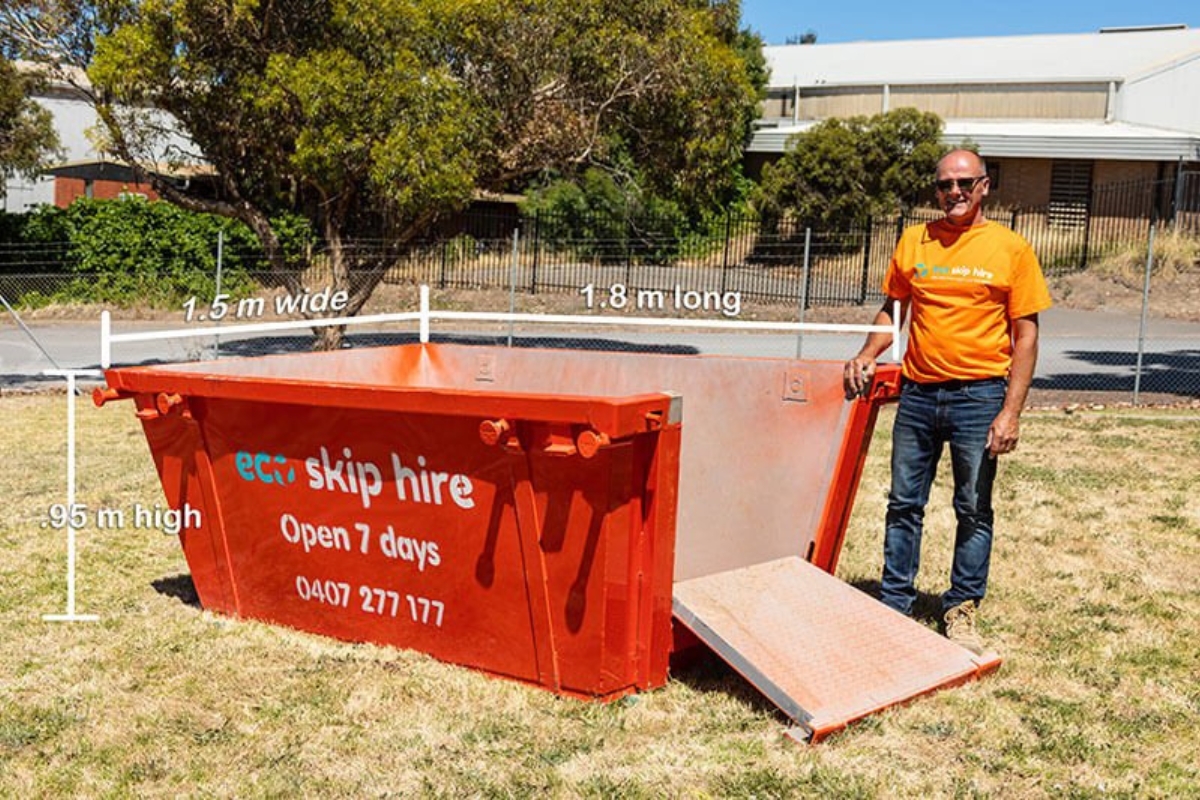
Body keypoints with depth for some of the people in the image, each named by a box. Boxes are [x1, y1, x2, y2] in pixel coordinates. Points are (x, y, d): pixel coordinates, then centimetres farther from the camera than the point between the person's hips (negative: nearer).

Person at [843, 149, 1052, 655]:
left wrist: (1011, 412, -10)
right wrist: (867, 354, -2)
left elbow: (1025, 336, -3)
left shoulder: (1011, 249, -2)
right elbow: (893, 309, 17)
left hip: (978, 395, -3)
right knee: (904, 504, 8)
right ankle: (895, 604, 21)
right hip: (917, 391, 3)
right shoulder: (913, 242, 7)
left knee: (973, 510, 6)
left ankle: (962, 611, 20)